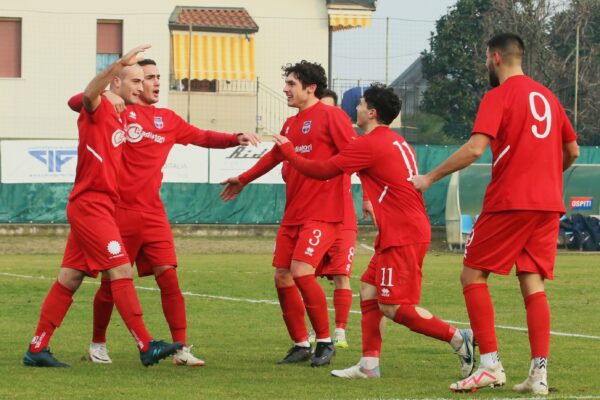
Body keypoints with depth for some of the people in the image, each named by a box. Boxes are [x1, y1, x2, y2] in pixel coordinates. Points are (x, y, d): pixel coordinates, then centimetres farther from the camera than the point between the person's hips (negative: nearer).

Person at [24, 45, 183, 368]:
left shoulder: (121, 118, 17)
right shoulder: (98, 109, -9)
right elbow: (90, 93, -33)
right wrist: (120, 63, -45)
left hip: (99, 205, 9)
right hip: (90, 204, -9)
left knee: (69, 279, 9)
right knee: (121, 272, -11)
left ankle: (37, 349, 12)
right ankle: (146, 347, -11)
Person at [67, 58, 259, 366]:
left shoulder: (167, 120, 12)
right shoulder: (119, 111, -1)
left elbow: (202, 137, 17)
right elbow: (75, 102, -8)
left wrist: (235, 139, 2)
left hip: (152, 212, 4)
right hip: (118, 211, -4)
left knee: (169, 277, -6)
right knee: (111, 281, 5)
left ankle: (181, 348, -6)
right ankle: (97, 344, 24)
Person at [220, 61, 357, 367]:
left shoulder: (330, 116, -7)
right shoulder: (290, 124, 16)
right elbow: (274, 156, 32)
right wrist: (243, 180, 43)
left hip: (322, 212, -8)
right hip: (292, 214, 8)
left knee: (301, 271, -19)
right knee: (282, 277, 3)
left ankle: (325, 342, -5)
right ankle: (301, 344, 15)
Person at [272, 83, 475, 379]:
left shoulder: (369, 144, -12)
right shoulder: (397, 142, 16)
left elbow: (323, 171, -6)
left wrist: (288, 150, 8)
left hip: (402, 236, -10)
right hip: (412, 229, 10)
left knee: (393, 306, -9)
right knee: (369, 293, 10)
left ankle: (459, 338, -10)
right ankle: (369, 364, 8)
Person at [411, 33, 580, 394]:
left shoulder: (499, 96, -6)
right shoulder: (547, 97, 15)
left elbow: (475, 148, -17)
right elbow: (572, 152, 20)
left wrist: (429, 178, -10)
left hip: (510, 202, -6)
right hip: (548, 204, 6)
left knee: (473, 276, 3)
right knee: (533, 284, 6)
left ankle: (491, 366, -6)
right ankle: (539, 374, -4)